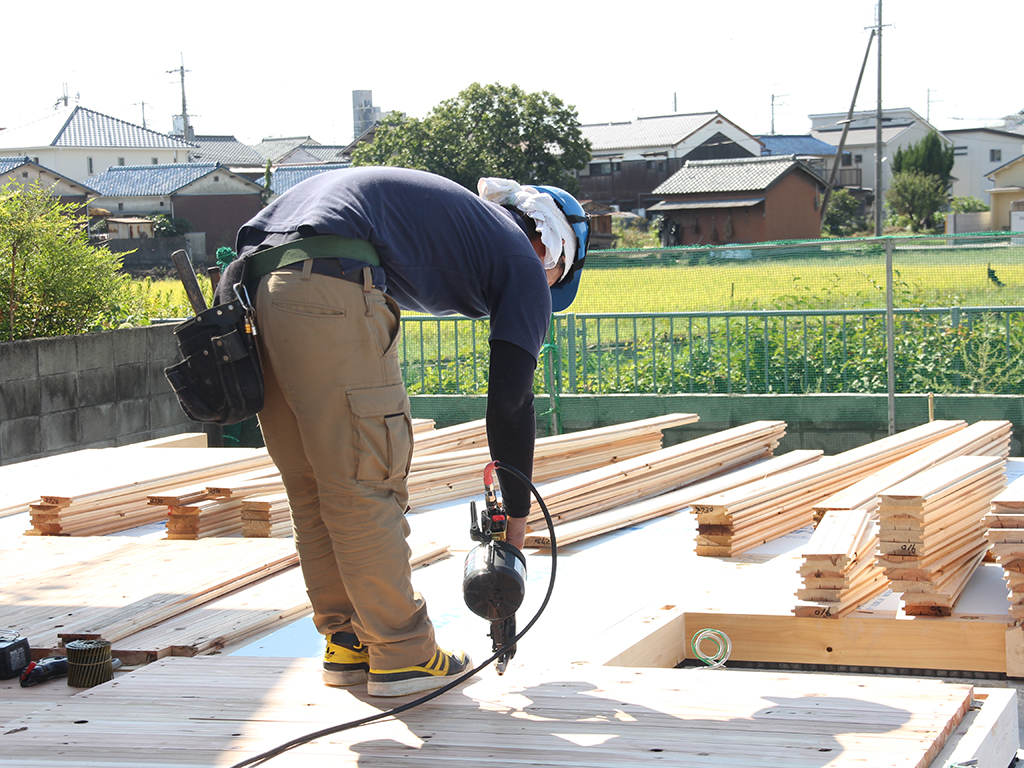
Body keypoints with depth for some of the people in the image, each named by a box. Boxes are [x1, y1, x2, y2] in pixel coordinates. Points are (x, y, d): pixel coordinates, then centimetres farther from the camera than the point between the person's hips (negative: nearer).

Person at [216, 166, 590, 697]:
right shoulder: (524, 264, 14)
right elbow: (510, 402, 12)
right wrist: (517, 514, 21)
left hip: (256, 270, 8)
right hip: (329, 284, -8)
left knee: (312, 487, 15)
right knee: (365, 484, 1)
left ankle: (347, 642, 24)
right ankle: (402, 654, 9)